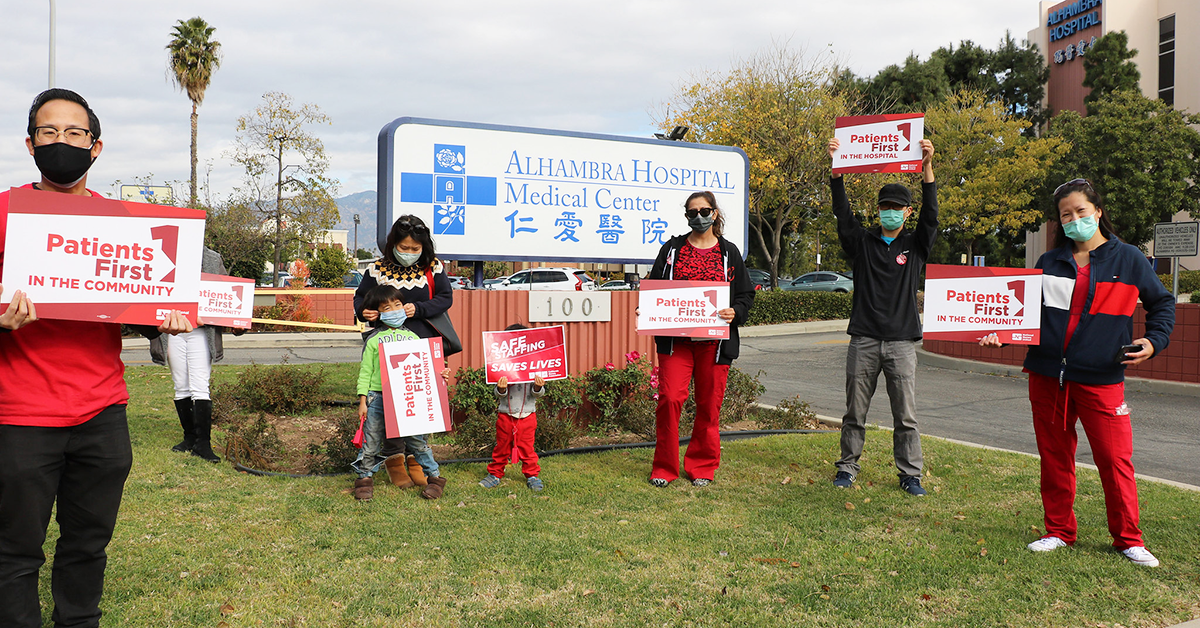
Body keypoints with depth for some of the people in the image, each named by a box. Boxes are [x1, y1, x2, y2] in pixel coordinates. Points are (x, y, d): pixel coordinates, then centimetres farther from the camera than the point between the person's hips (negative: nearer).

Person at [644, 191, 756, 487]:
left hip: (715, 342, 1)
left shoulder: (729, 253, 10)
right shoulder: (672, 249, 11)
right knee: (669, 399, -9)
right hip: (675, 339, 0)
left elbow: (746, 294, 12)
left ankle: (702, 467, 21)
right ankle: (664, 468, 6)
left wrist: (735, 313, -8)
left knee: (709, 405, 5)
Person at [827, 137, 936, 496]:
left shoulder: (916, 245, 8)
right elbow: (842, 212, -3)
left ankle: (910, 474, 13)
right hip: (863, 340, 0)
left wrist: (927, 168, -18)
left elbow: (931, 215, -6)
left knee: (906, 415, 2)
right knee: (855, 412, 6)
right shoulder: (862, 241, 9)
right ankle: (848, 467, 18)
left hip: (901, 342, 0)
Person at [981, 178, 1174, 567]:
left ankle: (1128, 539, 16)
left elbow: (1162, 303, 14)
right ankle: (1059, 531, 22)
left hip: (1101, 379, -2)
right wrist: (1002, 334, -3)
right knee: (1054, 458, 9)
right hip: (1047, 376, 3)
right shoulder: (1049, 262, 10)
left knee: (1115, 459, -1)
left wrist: (1154, 341, -2)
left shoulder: (1127, 259, 4)